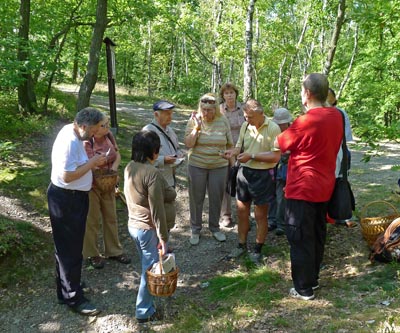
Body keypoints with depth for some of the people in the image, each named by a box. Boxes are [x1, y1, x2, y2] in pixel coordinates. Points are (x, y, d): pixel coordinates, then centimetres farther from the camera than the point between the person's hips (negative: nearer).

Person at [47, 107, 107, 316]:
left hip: (74, 197, 10)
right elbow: (67, 176, -28)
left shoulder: (73, 132, 5)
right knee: (69, 249, 1)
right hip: (65, 199, -10)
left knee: (72, 246, 22)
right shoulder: (69, 142, -26)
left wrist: (92, 162, 2)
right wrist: (93, 162, -21)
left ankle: (67, 286, 39)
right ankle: (72, 298, 13)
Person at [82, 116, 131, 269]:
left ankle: (113, 250, 32)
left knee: (111, 218, 16)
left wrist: (114, 167, -12)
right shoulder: (87, 142, -22)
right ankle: (91, 254, 26)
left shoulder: (109, 136, -3)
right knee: (92, 220, 8)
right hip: (91, 186, -6)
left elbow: (117, 155, 7)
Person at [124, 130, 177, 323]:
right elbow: (157, 209, -25)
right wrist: (163, 237, -19)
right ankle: (144, 312, 21)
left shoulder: (129, 168, 1)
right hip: (149, 229, -9)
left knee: (147, 267, 26)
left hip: (134, 225, 9)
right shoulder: (152, 173, -26)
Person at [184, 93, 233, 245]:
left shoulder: (223, 121, -2)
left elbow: (230, 143, 6)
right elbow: (188, 144, -13)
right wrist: (197, 127, -20)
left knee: (216, 198, 10)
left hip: (219, 166, 1)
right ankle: (195, 230, 24)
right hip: (197, 166, -1)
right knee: (196, 198, 8)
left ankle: (215, 228, 30)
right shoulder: (194, 120, -6)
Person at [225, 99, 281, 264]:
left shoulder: (273, 128, -14)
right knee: (241, 212, 13)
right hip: (244, 171, 5)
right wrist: (233, 151, -11)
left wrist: (252, 156, -22)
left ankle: (258, 249, 25)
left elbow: (275, 157, -18)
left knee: (260, 215, 9)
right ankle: (242, 245, 31)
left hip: (262, 175, -5)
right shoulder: (245, 126, 2)